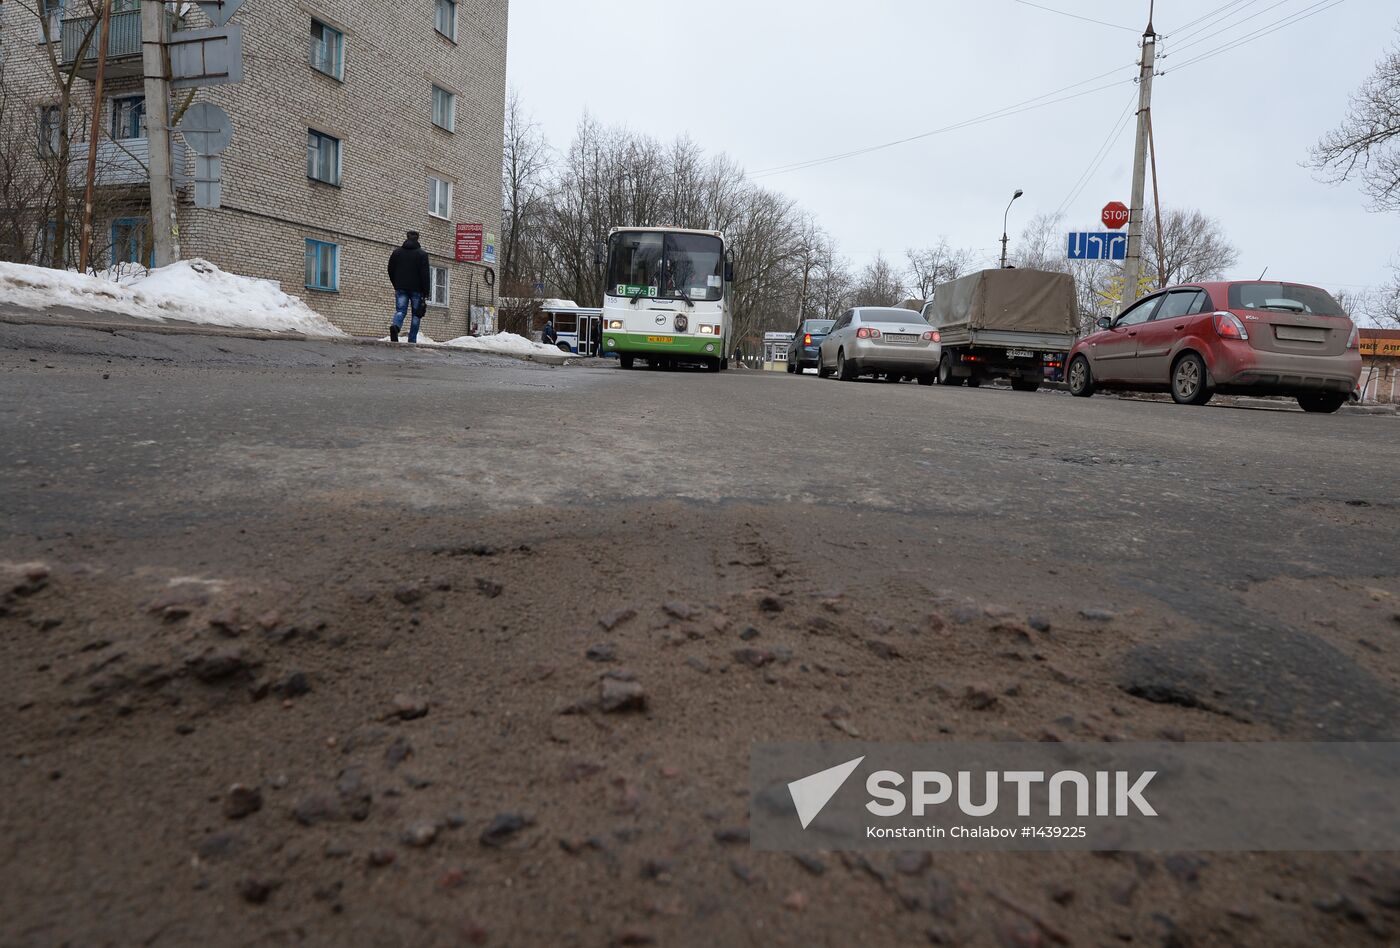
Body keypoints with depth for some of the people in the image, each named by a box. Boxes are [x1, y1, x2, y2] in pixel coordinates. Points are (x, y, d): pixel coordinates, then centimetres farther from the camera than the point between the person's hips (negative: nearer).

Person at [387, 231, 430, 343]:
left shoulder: (396, 252, 10)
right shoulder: (422, 254, -2)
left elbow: (391, 270, 13)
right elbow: (425, 274, -8)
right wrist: (425, 293, -6)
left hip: (401, 288, 3)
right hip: (416, 289, -3)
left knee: (400, 311, 2)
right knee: (416, 314, 5)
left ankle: (395, 326, -30)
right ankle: (412, 340, 0)